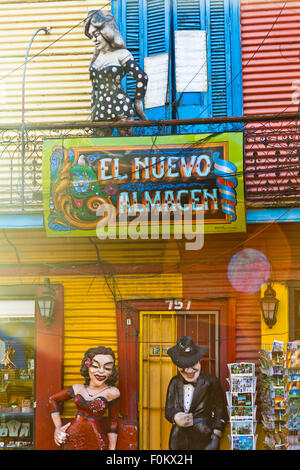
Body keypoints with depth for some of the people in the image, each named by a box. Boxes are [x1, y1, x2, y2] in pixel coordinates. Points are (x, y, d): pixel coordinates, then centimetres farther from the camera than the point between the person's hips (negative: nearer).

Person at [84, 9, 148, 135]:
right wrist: (93, 110, 18)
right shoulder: (96, 57, 16)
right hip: (100, 110, 6)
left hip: (121, 109, -6)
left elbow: (142, 77, -4)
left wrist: (137, 102, 1)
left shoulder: (121, 54, -3)